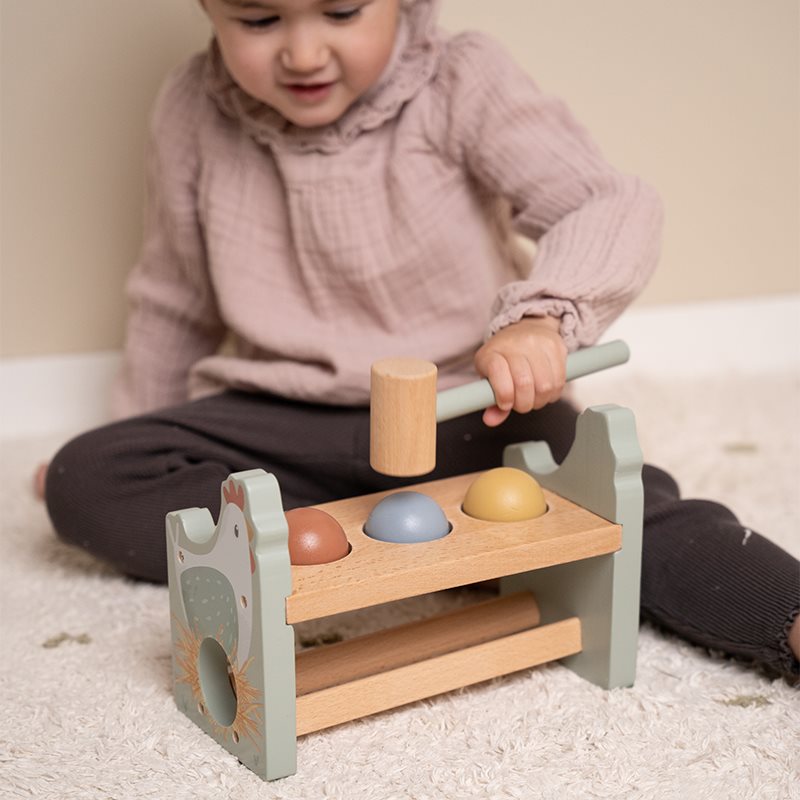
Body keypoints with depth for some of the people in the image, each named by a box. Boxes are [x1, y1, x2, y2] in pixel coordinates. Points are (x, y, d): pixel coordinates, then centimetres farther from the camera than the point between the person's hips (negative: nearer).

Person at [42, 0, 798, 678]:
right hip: (279, 421, 3)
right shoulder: (194, 113, -4)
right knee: (84, 481, -18)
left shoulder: (459, 85, -13)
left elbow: (612, 207, -21)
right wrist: (140, 421, 19)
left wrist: (540, 314, -40)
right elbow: (173, 300, 11)